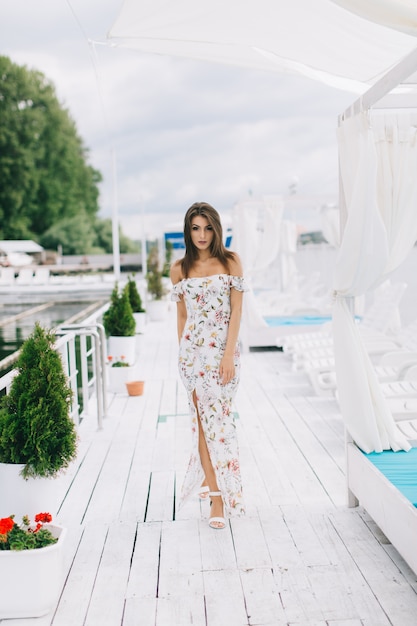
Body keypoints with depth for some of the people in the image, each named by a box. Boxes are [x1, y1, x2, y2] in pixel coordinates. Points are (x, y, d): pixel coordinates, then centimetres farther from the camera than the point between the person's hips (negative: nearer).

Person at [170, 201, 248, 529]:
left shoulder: (231, 261, 1)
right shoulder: (180, 269, 7)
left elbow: (237, 310, -4)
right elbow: (182, 315, 13)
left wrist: (229, 354, -11)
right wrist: (183, 352, 13)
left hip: (224, 348, -2)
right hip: (193, 349, 2)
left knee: (215, 418, -1)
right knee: (203, 418, 1)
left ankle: (213, 485, 15)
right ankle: (217, 495, 8)